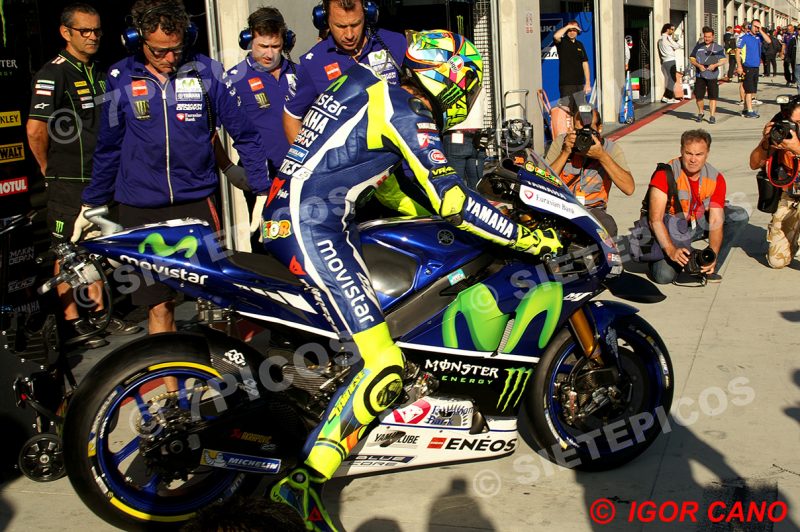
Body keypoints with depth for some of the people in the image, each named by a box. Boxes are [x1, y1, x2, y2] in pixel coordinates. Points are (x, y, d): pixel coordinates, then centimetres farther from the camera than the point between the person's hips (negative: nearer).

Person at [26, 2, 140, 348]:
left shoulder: (99, 74, 12)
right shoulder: (54, 74, -14)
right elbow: (35, 128, -23)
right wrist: (48, 167, -11)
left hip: (100, 178, 8)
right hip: (68, 182, -8)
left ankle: (98, 313, 27)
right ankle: (72, 323, 10)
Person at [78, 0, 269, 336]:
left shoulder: (206, 72, -1)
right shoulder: (120, 79, 4)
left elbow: (245, 133, 4)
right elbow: (108, 147, 14)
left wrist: (262, 191, -1)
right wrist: (91, 204, 18)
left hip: (197, 203, -1)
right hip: (140, 212, 1)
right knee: (158, 306, 4)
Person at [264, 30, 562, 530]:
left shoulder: (380, 91, 18)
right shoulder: (407, 115, -11)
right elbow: (452, 200, -18)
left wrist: (440, 219, 32)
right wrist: (525, 236, -10)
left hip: (284, 213, 10)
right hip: (311, 229, -10)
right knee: (383, 367, -14)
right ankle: (304, 484, -13)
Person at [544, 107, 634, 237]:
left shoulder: (611, 148, 1)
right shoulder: (560, 142, 2)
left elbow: (629, 188, -15)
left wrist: (602, 156, -21)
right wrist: (565, 152, -15)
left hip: (593, 210, 0)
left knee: (608, 227, -33)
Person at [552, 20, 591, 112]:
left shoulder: (579, 45, 15)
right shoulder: (562, 43, 1)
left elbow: (585, 63, 14)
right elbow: (556, 36, -23)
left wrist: (588, 83, 7)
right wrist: (567, 26, -11)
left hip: (580, 84, 5)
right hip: (566, 83, -5)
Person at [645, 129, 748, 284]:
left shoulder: (716, 178, -10)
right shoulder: (665, 174, -22)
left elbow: (716, 222, -15)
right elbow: (655, 219, -26)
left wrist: (713, 255, -30)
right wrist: (671, 250, -38)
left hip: (698, 224, 4)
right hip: (670, 230, -4)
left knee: (739, 216, -15)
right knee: (664, 275, -26)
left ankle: (709, 268, -9)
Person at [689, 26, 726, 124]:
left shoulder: (718, 48, 6)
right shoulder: (698, 46, 11)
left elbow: (723, 60, 0)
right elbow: (692, 58, 8)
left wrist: (715, 65, -19)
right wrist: (698, 65, -11)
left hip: (713, 76, -2)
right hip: (700, 75, 2)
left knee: (713, 96, -5)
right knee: (698, 96, 2)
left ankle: (712, 116, 0)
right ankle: (700, 113, 24)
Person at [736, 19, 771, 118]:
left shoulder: (759, 36, 8)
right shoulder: (745, 37, -7)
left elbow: (769, 41, -7)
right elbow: (737, 52, -8)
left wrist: (760, 30, -8)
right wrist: (739, 66, -15)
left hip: (756, 67, 6)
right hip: (747, 68, -6)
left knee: (752, 90, 11)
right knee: (749, 90, -5)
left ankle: (745, 110, 20)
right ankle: (749, 111, -1)